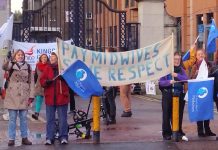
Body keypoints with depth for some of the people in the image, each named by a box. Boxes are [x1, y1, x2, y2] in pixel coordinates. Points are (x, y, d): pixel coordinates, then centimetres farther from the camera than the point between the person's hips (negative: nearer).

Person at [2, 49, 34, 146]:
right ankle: (11, 139, 3)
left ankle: (24, 138, 11)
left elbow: (31, 81, 7)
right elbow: (4, 67, -22)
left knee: (23, 117, 5)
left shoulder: (28, 67, 9)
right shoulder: (11, 65, 3)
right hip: (12, 95, -2)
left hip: (24, 96, 2)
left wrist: (31, 96, -1)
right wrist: (9, 59, -44)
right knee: (12, 118, -1)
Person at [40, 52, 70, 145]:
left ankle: (63, 137, 9)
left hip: (62, 97, -2)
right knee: (50, 119, 5)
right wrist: (47, 81, -16)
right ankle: (49, 138, 9)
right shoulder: (47, 68, 9)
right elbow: (42, 81, 5)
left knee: (63, 119, 3)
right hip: (50, 98, 2)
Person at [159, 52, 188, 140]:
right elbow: (161, 82, -7)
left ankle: (178, 131, 19)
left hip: (179, 95, 3)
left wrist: (177, 75, -15)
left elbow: (186, 79, -3)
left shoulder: (181, 69, 9)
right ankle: (166, 133, 8)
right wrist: (169, 82, -23)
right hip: (168, 94, -3)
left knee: (179, 114, 8)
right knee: (167, 115, 1)